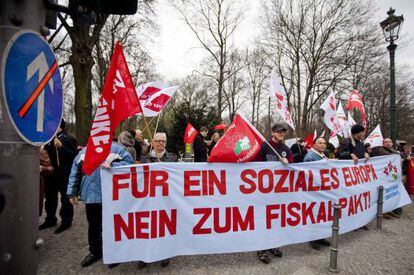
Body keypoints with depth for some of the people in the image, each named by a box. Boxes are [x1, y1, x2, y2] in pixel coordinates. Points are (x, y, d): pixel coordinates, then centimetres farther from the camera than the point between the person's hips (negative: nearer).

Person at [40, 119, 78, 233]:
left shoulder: (69, 139, -12)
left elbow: (74, 155, -22)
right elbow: (47, 153, 20)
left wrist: (61, 147, -27)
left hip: (64, 175, -8)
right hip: (51, 173, 8)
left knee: (65, 198, 3)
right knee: (50, 197, 18)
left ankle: (66, 221, 16)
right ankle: (50, 219, 34)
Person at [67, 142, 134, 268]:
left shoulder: (117, 149, -5)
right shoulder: (85, 151, 9)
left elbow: (129, 163, -14)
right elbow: (75, 172, 11)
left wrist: (111, 166, -23)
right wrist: (72, 192, 8)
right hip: (91, 195, 4)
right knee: (93, 225, 19)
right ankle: (95, 251, 40)